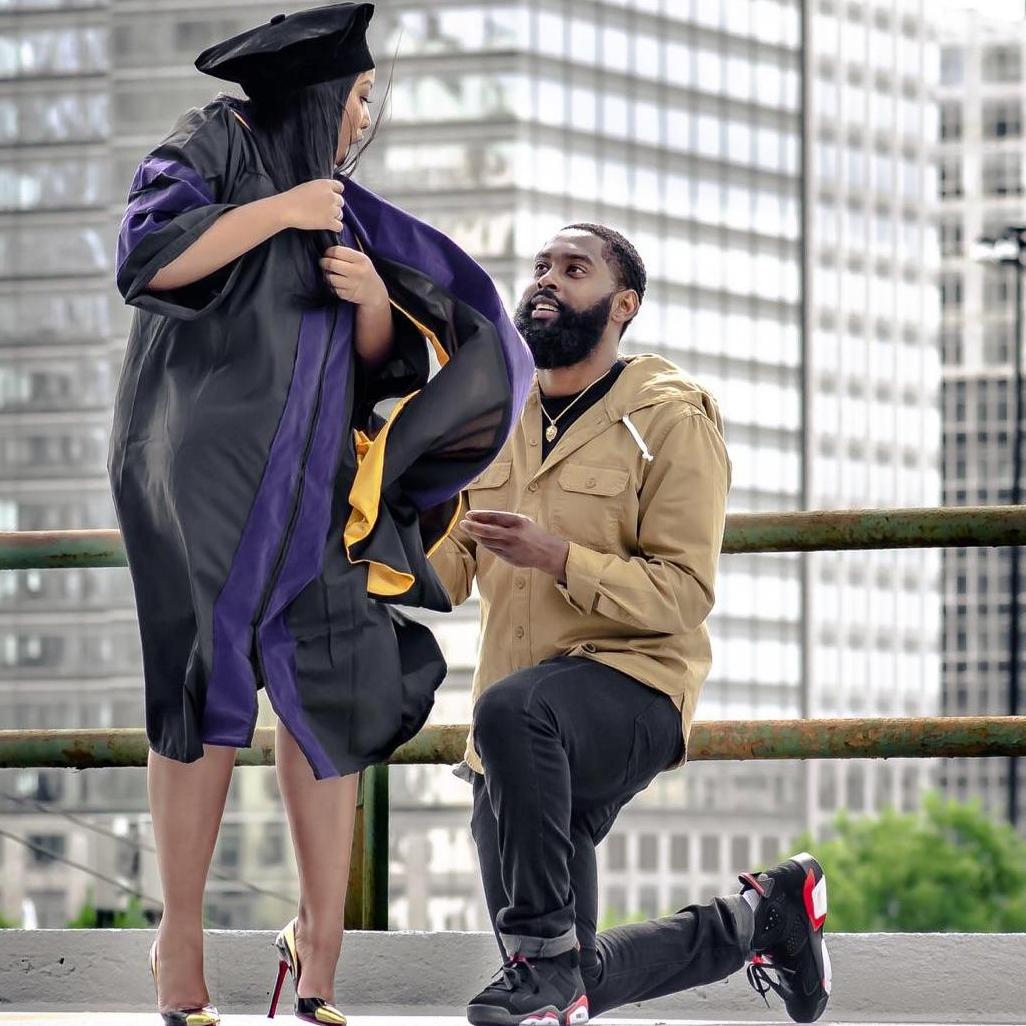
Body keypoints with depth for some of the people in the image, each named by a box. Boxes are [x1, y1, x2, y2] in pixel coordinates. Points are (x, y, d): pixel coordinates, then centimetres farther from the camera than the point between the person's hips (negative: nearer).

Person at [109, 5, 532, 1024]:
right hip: (202, 459, -6)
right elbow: (146, 255, -14)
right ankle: (180, 938, -8)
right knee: (211, 686, -11)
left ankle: (319, 941, 0)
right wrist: (279, 212, -11)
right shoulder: (213, 148, 4)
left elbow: (385, 363, 17)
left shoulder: (338, 210, 21)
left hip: (304, 480, 6)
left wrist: (372, 298, -4)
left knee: (334, 688, -4)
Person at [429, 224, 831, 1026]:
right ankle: (761, 917, 32)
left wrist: (556, 557, -26)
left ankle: (545, 954, -32)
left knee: (510, 709, -42)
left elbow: (683, 594, -13)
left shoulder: (670, 420, -4)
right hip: (522, 745, 7)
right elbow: (444, 574, 8)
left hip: (630, 688, -7)